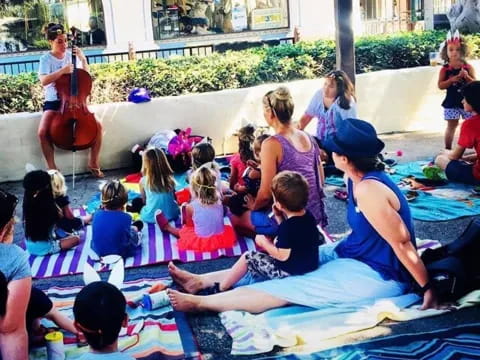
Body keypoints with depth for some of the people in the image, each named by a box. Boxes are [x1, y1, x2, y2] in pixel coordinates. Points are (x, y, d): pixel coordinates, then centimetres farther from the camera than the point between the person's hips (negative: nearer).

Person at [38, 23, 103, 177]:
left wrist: (83, 60, -11)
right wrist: (63, 70, -28)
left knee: (98, 126, -17)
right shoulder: (46, 59, -4)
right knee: (43, 132, -26)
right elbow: (44, 81, -19)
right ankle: (52, 168, -8)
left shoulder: (71, 56, 4)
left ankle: (93, 163, 0)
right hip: (53, 102, -2)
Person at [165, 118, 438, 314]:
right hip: (353, 254, 9)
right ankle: (202, 281, 14)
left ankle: (200, 302, -4)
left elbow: (402, 243, -26)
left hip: (377, 275, -9)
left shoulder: (369, 190, -28)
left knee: (290, 287, -10)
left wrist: (428, 288, -22)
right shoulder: (357, 179, 2)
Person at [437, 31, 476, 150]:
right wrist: (451, 80, -22)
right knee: (451, 126, 7)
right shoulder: (445, 69, -3)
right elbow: (440, 85, -8)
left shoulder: (468, 67, -1)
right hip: (451, 102, -1)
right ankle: (448, 149, 16)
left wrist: (466, 76, -21)